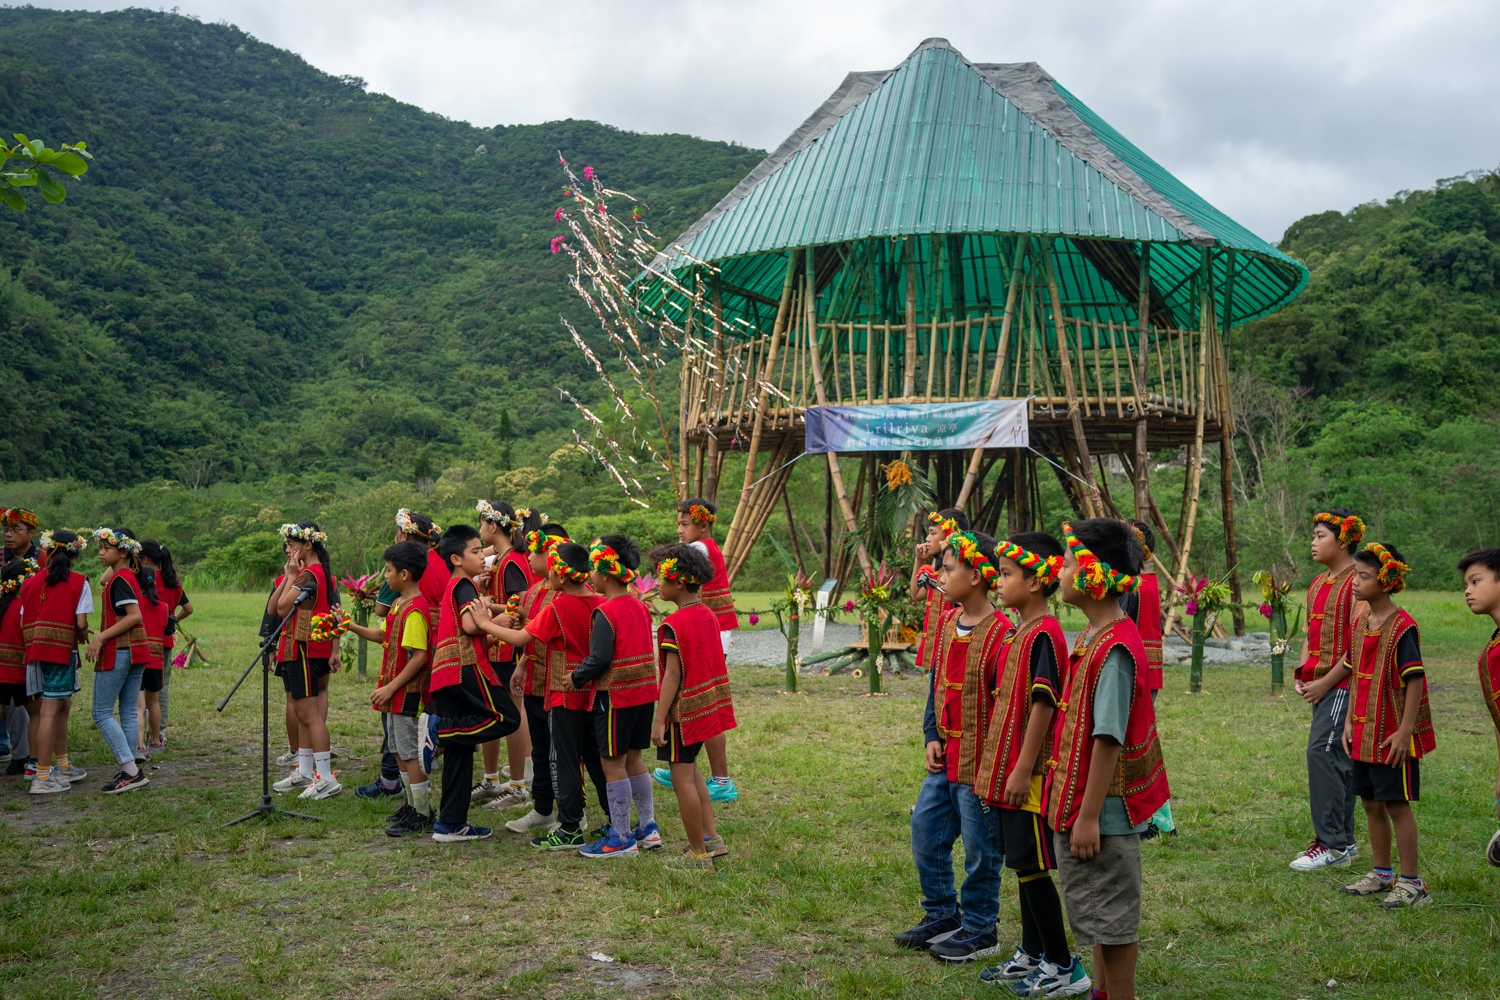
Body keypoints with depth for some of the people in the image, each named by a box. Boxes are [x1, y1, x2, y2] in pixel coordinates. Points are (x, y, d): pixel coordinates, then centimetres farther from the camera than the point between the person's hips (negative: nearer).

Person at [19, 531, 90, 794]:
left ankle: (62, 766, 27)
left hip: (35, 650, 6)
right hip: (62, 650, -6)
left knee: (63, 705, 18)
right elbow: (81, 623, -9)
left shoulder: (30, 582, 10)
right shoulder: (78, 582, -4)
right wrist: (83, 638, 10)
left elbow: (23, 621, 7)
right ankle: (42, 778, -6)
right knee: (49, 711, -6)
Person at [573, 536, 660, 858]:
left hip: (615, 695, -8)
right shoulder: (641, 606, 8)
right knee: (633, 759, 18)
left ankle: (621, 838, 5)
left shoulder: (606, 612, -16)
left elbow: (599, 658, -20)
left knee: (613, 764, 1)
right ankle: (648, 827, 23)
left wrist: (576, 678, -4)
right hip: (645, 691, 8)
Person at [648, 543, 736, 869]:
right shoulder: (708, 616, 5)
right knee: (689, 769, 23)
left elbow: (673, 675, -22)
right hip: (707, 705, 9)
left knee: (682, 778, 1)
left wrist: (658, 720, -19)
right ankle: (711, 837, 26)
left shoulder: (673, 626, -19)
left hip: (683, 709, -9)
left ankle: (698, 855, 8)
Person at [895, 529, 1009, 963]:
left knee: (979, 847, 5)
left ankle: (978, 931, 22)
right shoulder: (947, 623, 7)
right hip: (945, 757, 9)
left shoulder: (1001, 634, -19)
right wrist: (932, 737, 8)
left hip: (978, 762, -8)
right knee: (925, 831, 15)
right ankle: (941, 916, 32)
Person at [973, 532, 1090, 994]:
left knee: (1031, 867, -2)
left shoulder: (1044, 635, -17)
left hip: (1028, 773, -9)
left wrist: (1023, 769, -20)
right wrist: (995, 765, 17)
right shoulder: (1016, 634, 12)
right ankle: (1033, 954, 27)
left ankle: (1065, 968, 8)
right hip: (1009, 769, 9)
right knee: (1023, 865, 16)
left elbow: (1043, 704, -20)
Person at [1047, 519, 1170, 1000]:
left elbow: (1109, 739, -24)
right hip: (1079, 804, 10)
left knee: (1112, 917, 4)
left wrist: (1089, 816, -21)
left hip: (1104, 812, -10)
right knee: (1099, 914, 22)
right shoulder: (1092, 637, 7)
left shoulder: (1115, 649, -23)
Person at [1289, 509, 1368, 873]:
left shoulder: (1357, 582, -13)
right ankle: (1343, 842, 19)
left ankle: (1331, 845, -10)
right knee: (1337, 759, 12)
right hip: (1322, 686, 9)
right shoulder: (1317, 584, 16)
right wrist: (1303, 674, 8)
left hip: (1343, 683, -9)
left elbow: (1359, 644, -18)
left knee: (1321, 751, -14)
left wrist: (1325, 681, -15)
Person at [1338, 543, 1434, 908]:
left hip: (1392, 737, -8)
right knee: (1371, 802, 15)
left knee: (1396, 804, -1)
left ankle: (1411, 883, 9)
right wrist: (1350, 722, 10)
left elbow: (1415, 681, -17)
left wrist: (1404, 732, -19)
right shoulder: (1361, 623, 8)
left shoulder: (1402, 627, -16)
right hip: (1365, 734, 8)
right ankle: (1381, 874, 28)